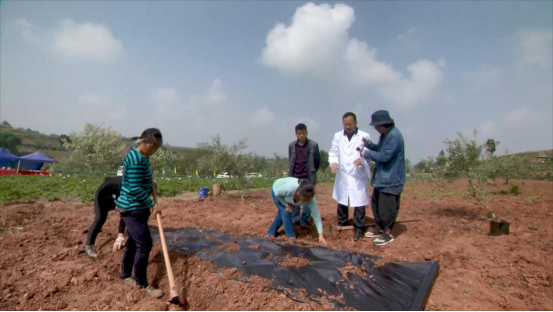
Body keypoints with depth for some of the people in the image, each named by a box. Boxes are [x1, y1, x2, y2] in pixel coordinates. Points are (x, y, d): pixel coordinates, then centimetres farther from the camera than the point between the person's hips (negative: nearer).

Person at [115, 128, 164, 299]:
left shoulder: (142, 156, 7)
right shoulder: (136, 159, -23)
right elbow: (135, 189, -24)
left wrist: (150, 186, 8)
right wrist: (153, 205, -19)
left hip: (137, 208, 10)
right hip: (132, 208, -10)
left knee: (134, 242, 19)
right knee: (145, 244, -5)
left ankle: (126, 275, 36)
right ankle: (142, 284, 10)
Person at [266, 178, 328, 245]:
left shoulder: (310, 199, -32)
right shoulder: (289, 188, -46)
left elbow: (316, 215, -28)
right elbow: (277, 193, -25)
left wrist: (321, 235, -31)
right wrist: (286, 204, -22)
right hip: (276, 191, -4)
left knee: (282, 213, 10)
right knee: (286, 212, -12)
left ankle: (271, 233, 27)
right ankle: (290, 236, 3)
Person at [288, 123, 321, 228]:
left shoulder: (313, 145, -5)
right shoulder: (291, 146, 2)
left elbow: (318, 161, 4)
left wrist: (312, 173, 10)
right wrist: (291, 172, 13)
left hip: (308, 178, -2)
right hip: (294, 177, 3)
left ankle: (304, 220, 12)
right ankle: (295, 219, 19)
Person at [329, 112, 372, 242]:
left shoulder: (364, 136, -1)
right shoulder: (338, 136, 9)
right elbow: (333, 152, 6)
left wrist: (361, 159, -25)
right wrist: (333, 162, -14)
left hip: (358, 176, -3)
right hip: (342, 175, 4)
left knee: (359, 203, -2)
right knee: (341, 201, 15)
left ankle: (359, 228, 12)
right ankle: (342, 224, 33)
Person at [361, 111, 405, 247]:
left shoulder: (394, 136, -21)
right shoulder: (385, 134, 10)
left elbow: (385, 156, -24)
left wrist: (366, 153, -13)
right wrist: (370, 145, 0)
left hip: (391, 179, -10)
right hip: (381, 177, 10)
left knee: (387, 207, 0)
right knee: (376, 204, 18)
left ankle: (388, 234, 15)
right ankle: (379, 229, 33)